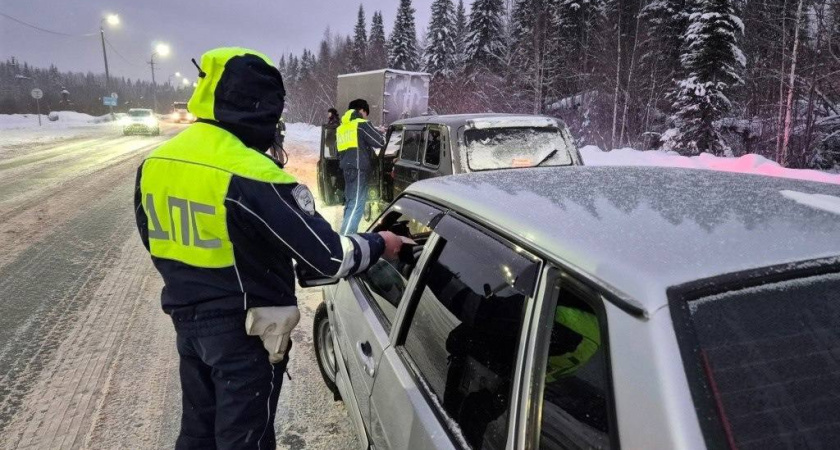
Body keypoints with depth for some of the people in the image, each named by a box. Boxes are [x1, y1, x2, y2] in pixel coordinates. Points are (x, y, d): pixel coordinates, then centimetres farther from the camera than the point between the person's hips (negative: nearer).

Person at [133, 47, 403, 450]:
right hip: (244, 330, -7)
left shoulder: (154, 163, -1)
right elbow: (327, 256, -24)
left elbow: (154, 241, 13)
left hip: (186, 320, 8)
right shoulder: (252, 175, -26)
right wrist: (379, 245, -6)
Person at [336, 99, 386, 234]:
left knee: (350, 203, 15)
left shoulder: (342, 127, 20)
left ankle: (347, 235, 18)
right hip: (358, 169, -9)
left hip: (347, 169, 9)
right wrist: (378, 133, 12)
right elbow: (380, 142, -6)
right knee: (356, 205, -13)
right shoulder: (361, 124, -4)